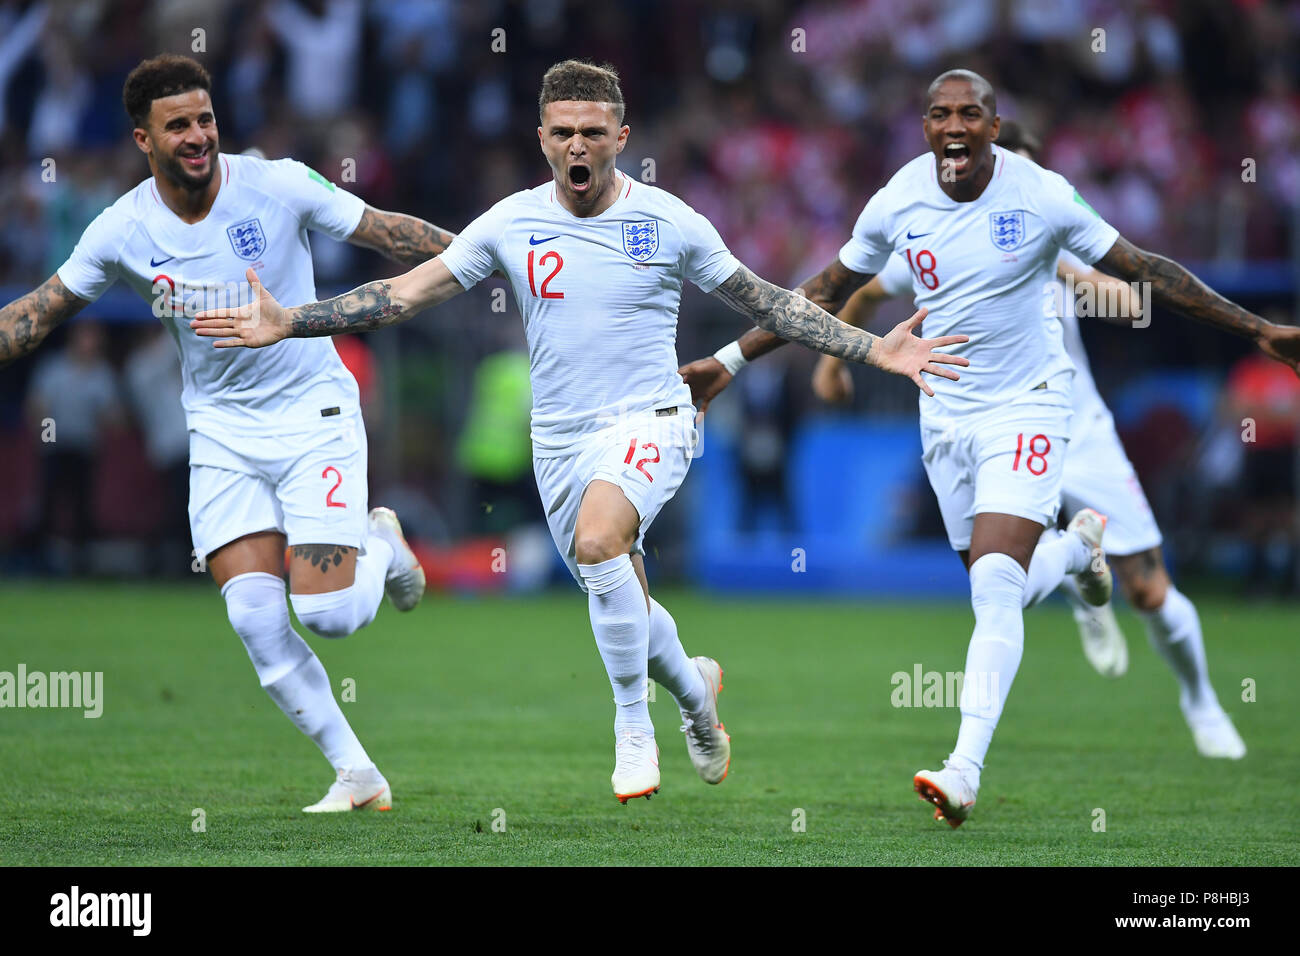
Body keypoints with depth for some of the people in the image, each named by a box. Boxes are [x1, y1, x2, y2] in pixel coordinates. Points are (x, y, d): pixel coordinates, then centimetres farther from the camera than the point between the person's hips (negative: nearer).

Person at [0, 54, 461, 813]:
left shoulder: (278, 186, -14)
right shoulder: (123, 231, -7)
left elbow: (392, 234, -7)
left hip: (313, 412, -2)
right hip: (221, 431, 3)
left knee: (327, 613, -13)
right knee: (255, 617, -12)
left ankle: (381, 546, 23)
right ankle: (357, 775, 1)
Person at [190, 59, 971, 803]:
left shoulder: (670, 222, -6)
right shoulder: (511, 224, -1)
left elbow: (765, 302, 4)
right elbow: (407, 293, 0)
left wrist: (875, 351, -2)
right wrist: (287, 323, -8)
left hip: (649, 421, -4)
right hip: (559, 435, 4)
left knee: (597, 542, -32)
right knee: (624, 611, 12)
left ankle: (633, 724, -17)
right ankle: (693, 686, 46)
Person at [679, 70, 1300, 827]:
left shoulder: (1042, 196, -13)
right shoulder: (898, 202, -4)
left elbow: (1145, 271, -5)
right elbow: (829, 293, 10)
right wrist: (731, 360, 8)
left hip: (1027, 404, -4)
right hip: (946, 414, 4)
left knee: (997, 586, -19)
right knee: (998, 591, 9)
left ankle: (966, 770, -25)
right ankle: (1078, 546, 45)